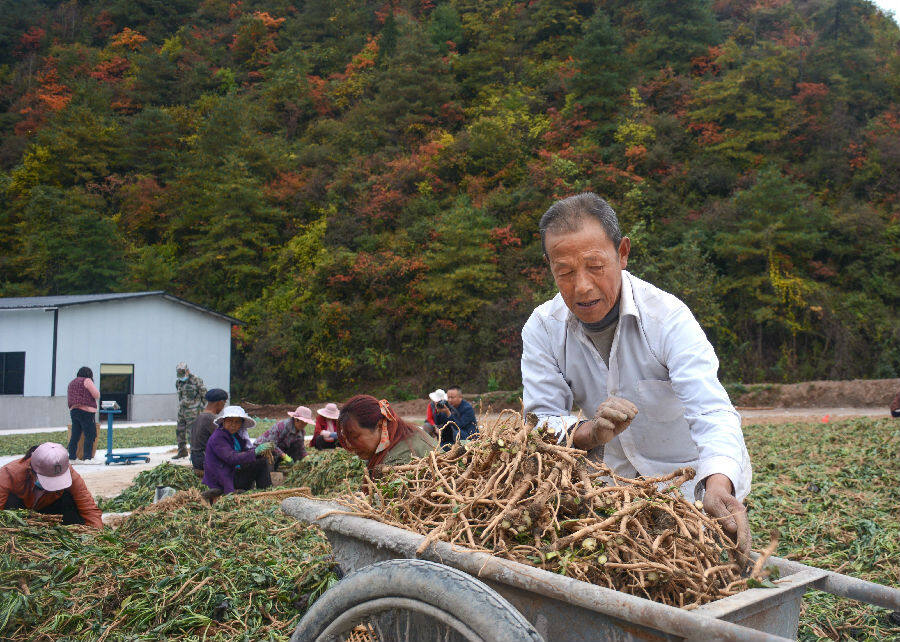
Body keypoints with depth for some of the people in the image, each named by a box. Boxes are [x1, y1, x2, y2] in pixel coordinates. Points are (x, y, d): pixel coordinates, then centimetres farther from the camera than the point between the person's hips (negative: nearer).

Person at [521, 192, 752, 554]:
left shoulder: (668, 317, -20)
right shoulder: (542, 328, -10)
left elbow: (712, 414, -29)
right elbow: (541, 422, -13)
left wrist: (719, 485, -49)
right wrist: (589, 432, -35)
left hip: (691, 482, -2)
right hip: (614, 479, 2)